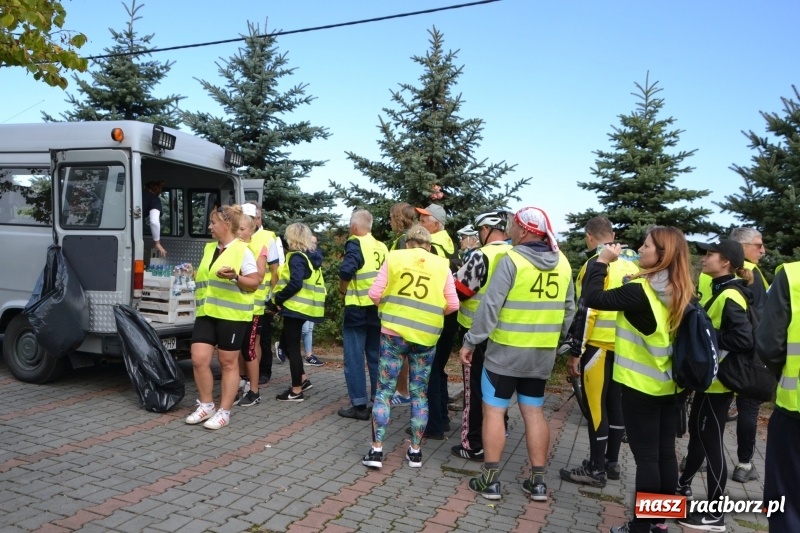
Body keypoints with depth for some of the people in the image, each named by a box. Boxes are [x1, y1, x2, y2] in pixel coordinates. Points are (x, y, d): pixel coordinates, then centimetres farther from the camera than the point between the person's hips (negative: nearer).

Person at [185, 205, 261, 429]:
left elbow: (254, 283, -10)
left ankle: (224, 411, 14)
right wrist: (196, 276, 14)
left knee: (228, 363, 4)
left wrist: (234, 277, -23)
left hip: (232, 315, -6)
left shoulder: (242, 250, -8)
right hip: (206, 313, 7)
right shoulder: (209, 248, 14)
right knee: (198, 360, 1)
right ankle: (206, 405, 19)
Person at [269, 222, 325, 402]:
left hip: (296, 307, -9)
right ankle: (303, 379, 23)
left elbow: (295, 284, -24)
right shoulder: (310, 256, 14)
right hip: (303, 307, 9)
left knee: (292, 347, -1)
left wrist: (277, 299, -12)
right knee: (286, 343, 20)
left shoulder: (296, 257, -13)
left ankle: (296, 391, 7)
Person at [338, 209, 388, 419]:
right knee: (376, 357, 13)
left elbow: (346, 271, -24)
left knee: (354, 359, 3)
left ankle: (359, 405, 5)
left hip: (358, 308, -6)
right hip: (378, 309, 6)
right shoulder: (382, 247, 7)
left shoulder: (355, 244, -10)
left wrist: (343, 291, -7)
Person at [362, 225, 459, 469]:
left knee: (384, 390, 8)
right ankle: (415, 451, 20)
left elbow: (375, 294, -3)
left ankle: (376, 450, 9)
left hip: (393, 333, -1)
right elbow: (453, 305, 0)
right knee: (419, 394, 13)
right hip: (426, 337, 1)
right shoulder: (442, 265, 5)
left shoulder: (394, 257, 3)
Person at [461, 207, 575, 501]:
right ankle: (538, 481, 20)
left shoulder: (512, 260, -15)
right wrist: (558, 338, 23)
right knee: (534, 411, 14)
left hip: (506, 350, -6)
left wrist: (470, 341, -11)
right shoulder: (563, 263, 5)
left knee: (494, 411, 4)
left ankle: (490, 480, 10)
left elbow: (490, 306, -18)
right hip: (543, 353, 6)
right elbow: (569, 309, 12)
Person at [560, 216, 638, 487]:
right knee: (616, 403, 16)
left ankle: (596, 470, 8)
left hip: (600, 346, -8)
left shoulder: (595, 265, -14)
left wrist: (576, 352, -14)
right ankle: (612, 462, 27)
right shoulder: (632, 265, 10)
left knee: (595, 406, 0)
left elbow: (586, 312, -18)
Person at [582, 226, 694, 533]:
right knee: (665, 454, 14)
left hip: (641, 385, -7)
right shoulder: (681, 292, 3)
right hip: (669, 385, 8)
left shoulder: (641, 290, -20)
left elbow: (593, 298, -19)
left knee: (646, 457, 1)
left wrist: (602, 261, -11)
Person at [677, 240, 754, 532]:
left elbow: (744, 339, -31)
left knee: (711, 442, -1)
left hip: (718, 382, -10)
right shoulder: (723, 291, 9)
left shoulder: (730, 296, -21)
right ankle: (684, 484, 41)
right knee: (697, 431, 22)